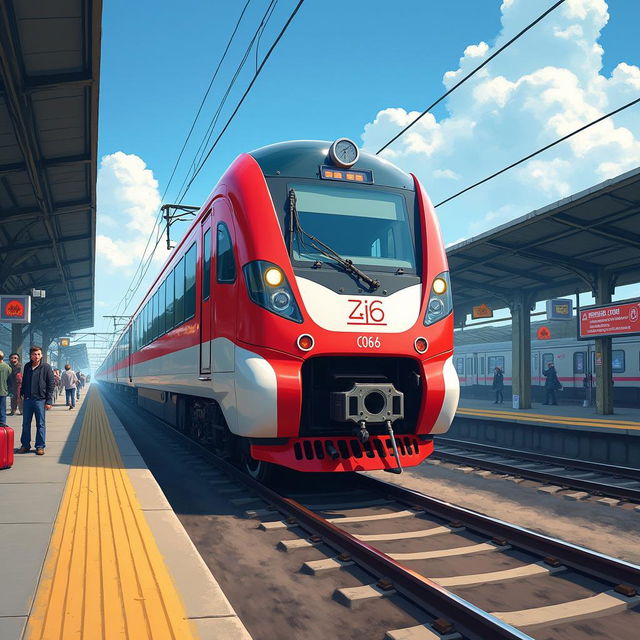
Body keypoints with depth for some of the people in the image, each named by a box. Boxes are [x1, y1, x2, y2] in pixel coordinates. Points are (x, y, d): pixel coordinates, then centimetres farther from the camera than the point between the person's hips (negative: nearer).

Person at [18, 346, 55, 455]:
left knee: (40, 424, 3)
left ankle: (40, 446, 11)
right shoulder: (27, 366, 8)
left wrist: (49, 401, -9)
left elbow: (51, 385, -5)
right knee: (26, 423, 10)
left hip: (40, 399, -4)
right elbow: (24, 382, 19)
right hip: (27, 399, 4)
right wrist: (21, 394, 10)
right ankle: (25, 445, 22)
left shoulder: (46, 367, -5)